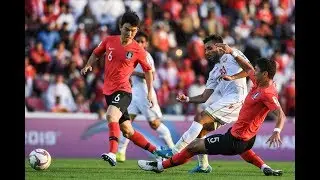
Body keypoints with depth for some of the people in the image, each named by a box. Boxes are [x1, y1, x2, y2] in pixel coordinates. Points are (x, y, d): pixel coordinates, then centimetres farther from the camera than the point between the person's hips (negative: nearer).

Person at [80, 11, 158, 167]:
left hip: (123, 91, -5)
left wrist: (150, 92, 4)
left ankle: (113, 153, -44)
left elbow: (148, 70, 7)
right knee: (128, 131, 11)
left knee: (111, 115, -34)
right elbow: (96, 54, 19)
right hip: (108, 90, 5)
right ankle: (156, 151, 26)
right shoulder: (109, 41, 2)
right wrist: (88, 65, 0)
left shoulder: (138, 51, -7)